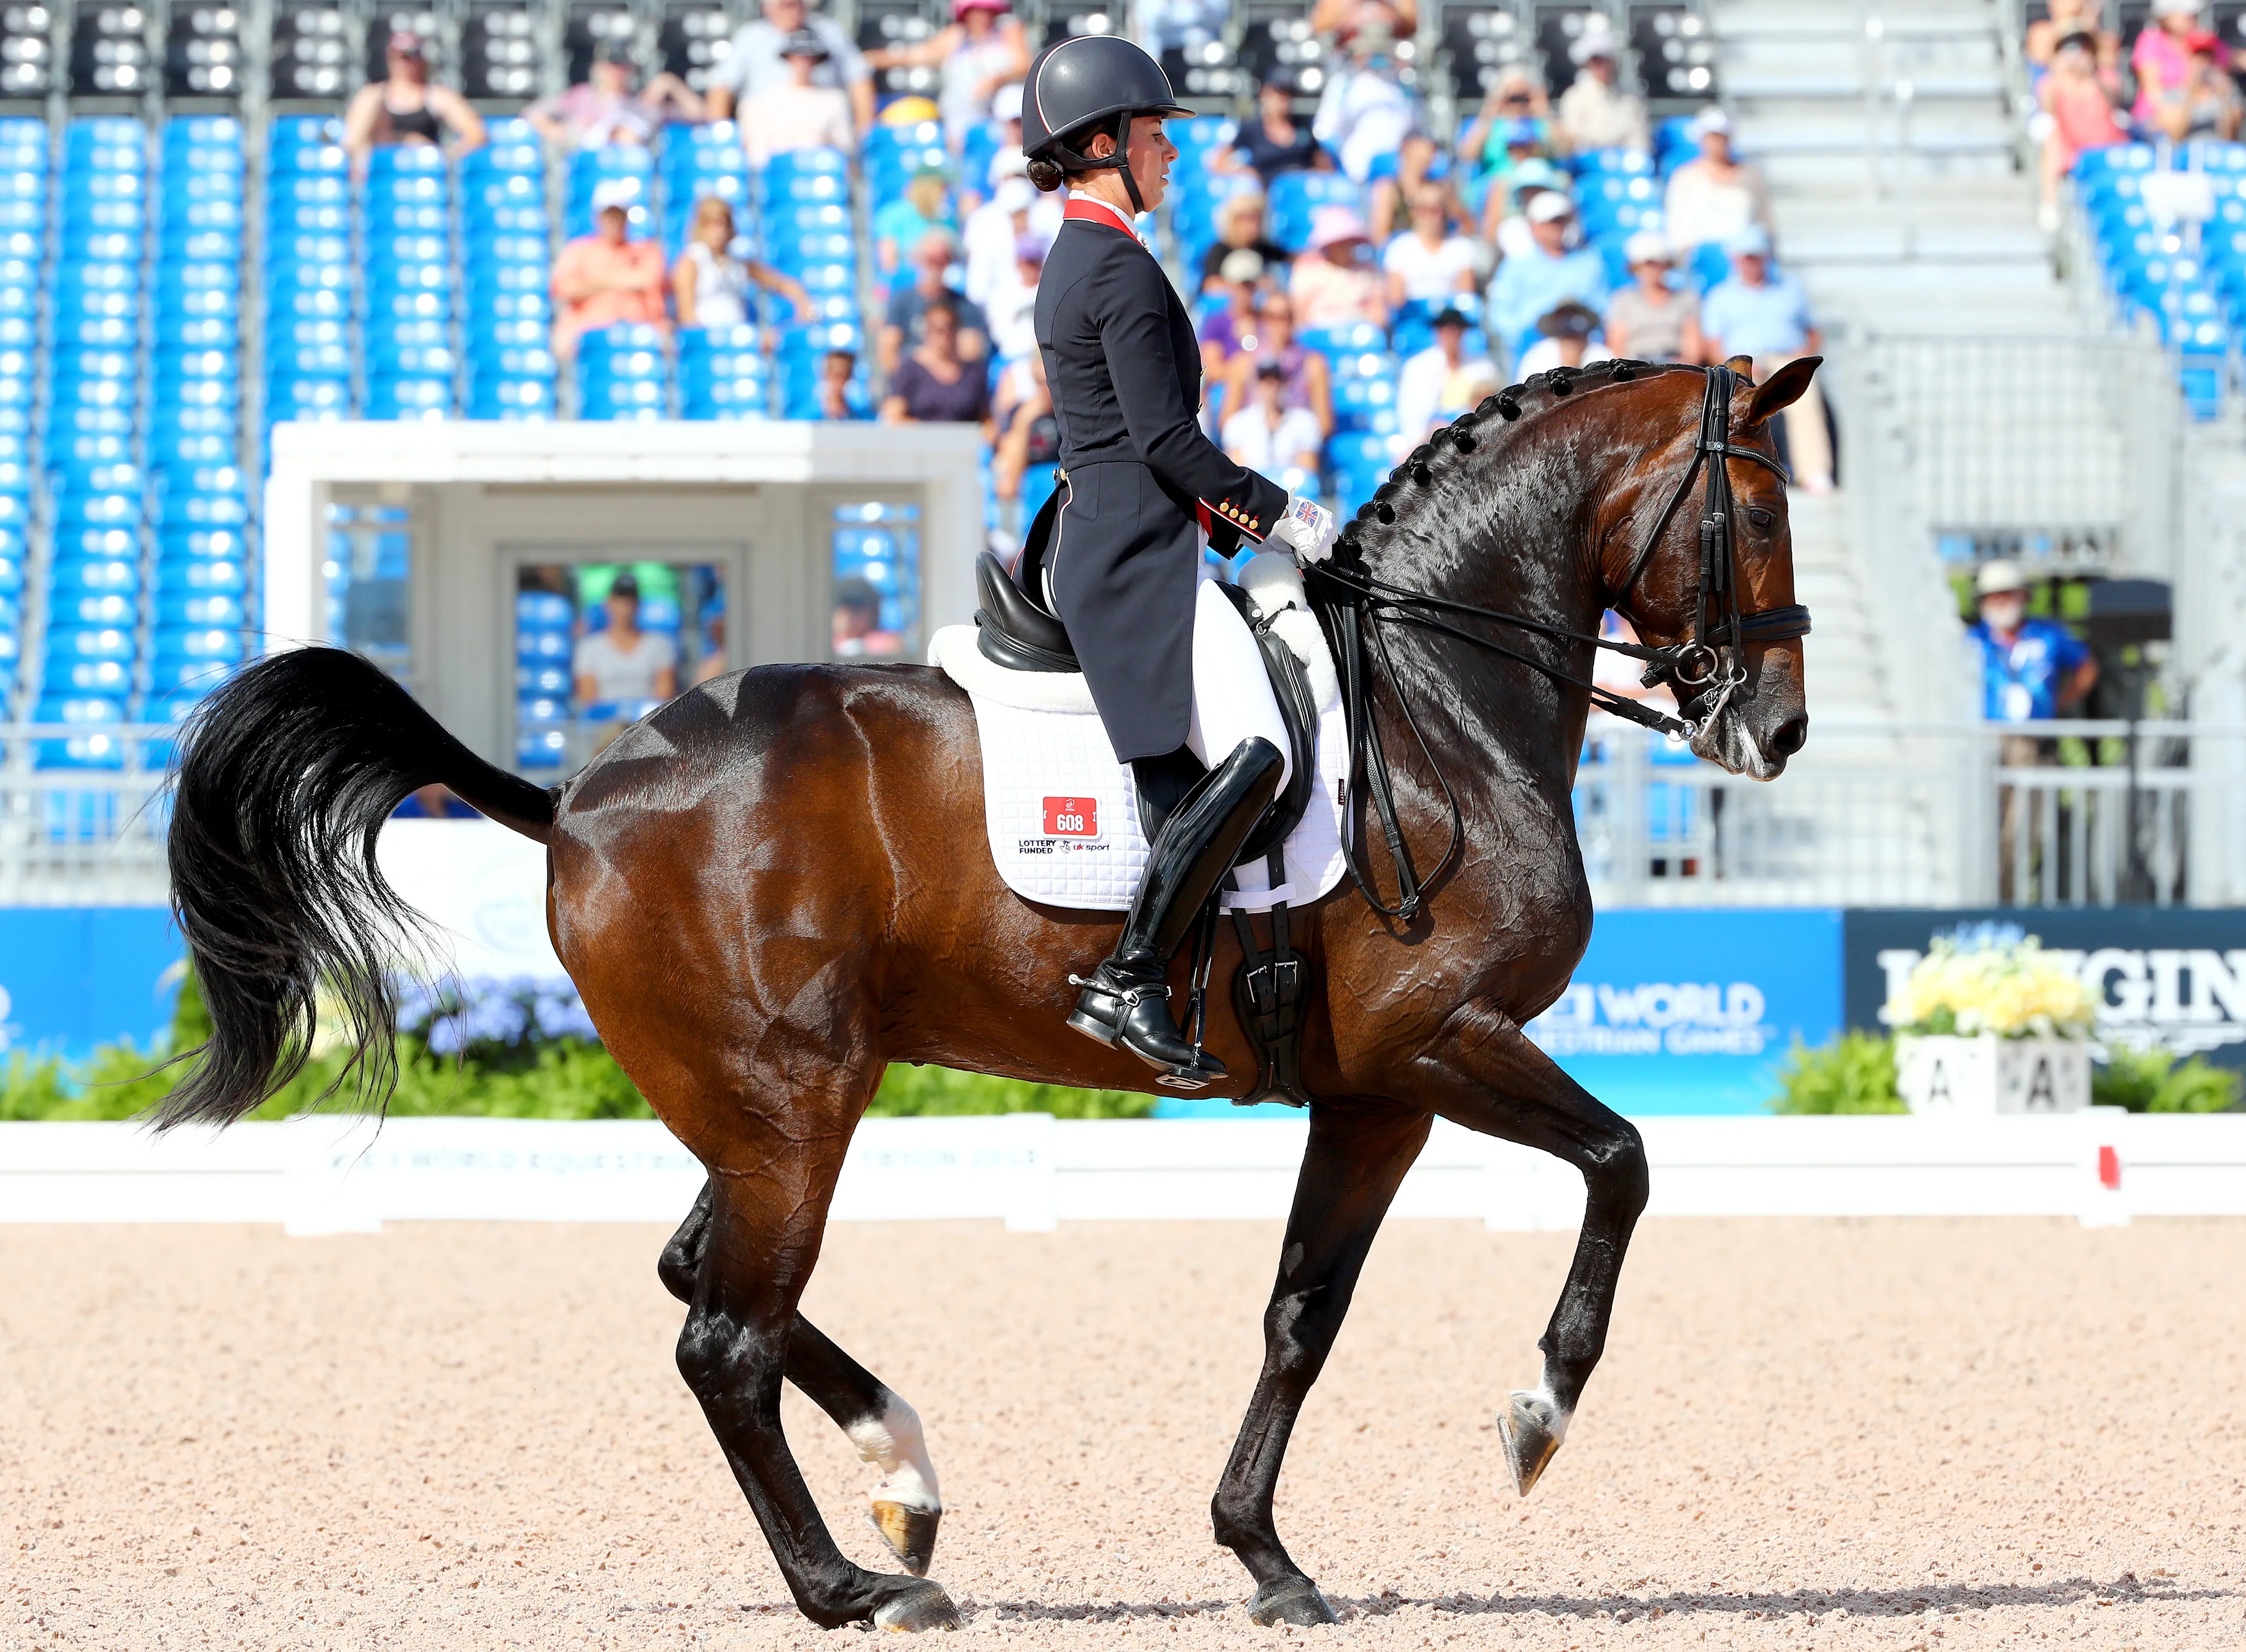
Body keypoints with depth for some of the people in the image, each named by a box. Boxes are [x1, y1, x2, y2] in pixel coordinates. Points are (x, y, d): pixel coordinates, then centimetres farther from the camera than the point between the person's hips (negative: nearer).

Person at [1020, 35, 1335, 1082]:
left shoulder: (1073, 263, 19)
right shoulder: (1123, 270, -12)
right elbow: (1165, 438, -18)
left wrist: (1231, 519, 19)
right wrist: (1275, 515, -9)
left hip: (1088, 544, 11)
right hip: (1136, 552, -11)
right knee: (1252, 754, -22)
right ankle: (1129, 983, -25)